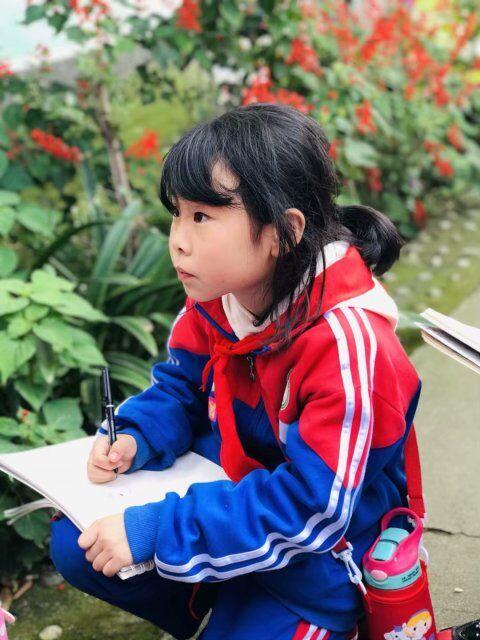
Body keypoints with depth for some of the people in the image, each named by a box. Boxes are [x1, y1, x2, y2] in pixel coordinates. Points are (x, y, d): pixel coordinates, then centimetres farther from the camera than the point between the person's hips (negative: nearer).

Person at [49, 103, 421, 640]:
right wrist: (134, 440, -16)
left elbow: (314, 505, -33)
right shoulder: (214, 296, -11)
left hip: (317, 550, -6)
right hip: (228, 488, 6)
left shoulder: (346, 343, -33)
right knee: (74, 545, -3)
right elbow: (181, 386, 7)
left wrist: (154, 530, -34)